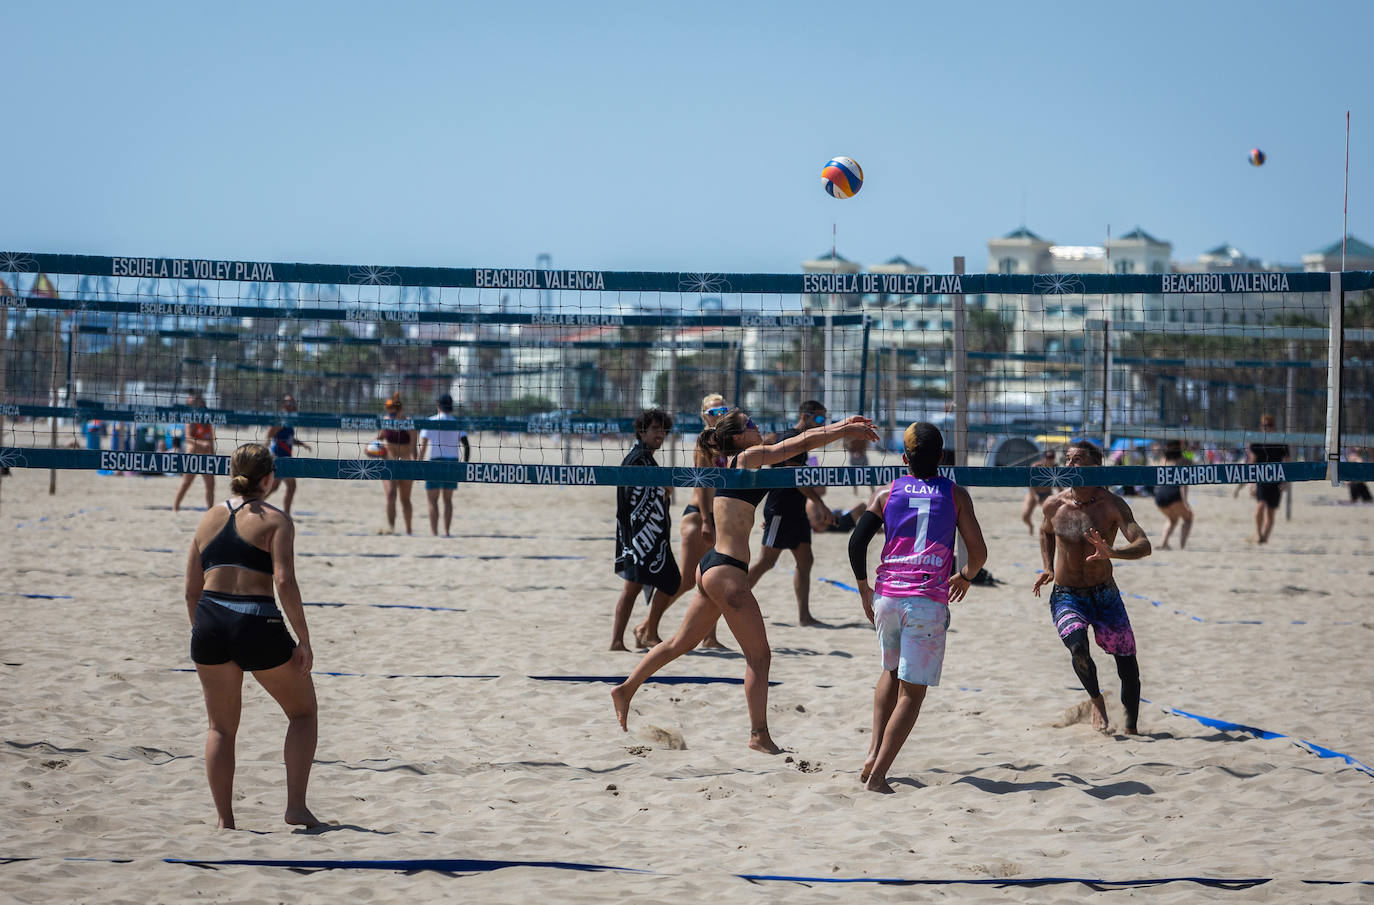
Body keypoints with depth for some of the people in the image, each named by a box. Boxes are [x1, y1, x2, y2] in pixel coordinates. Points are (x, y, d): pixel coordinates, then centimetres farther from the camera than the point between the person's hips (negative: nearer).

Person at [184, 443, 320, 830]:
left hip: (209, 624, 4)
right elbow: (284, 582, -13)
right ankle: (296, 805, 5)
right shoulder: (275, 520, -2)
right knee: (303, 711, 15)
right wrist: (303, 639, -9)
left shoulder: (209, 519, 13)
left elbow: (192, 590, 14)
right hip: (258, 624, -4)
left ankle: (224, 820, 13)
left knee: (221, 727, 16)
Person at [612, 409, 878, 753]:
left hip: (711, 567, 10)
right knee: (759, 654, -3)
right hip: (727, 571, -10)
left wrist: (841, 425, 22)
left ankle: (626, 689, 27)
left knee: (681, 643, 20)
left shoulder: (736, 463, 15)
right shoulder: (747, 457, -9)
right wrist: (847, 429, 3)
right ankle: (760, 735, 0)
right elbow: (802, 443, -7)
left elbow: (797, 442, 20)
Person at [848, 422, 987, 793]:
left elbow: (856, 543, 0)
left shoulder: (886, 494, 8)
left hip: (886, 596, 3)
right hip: (928, 600, -3)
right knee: (912, 692, 0)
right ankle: (878, 775, -9)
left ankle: (874, 754, 16)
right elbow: (978, 552, 2)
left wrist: (864, 589, 15)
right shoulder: (956, 495, 4)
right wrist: (965, 577, 23)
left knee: (891, 670, 27)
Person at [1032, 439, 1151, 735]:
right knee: (1078, 647, -27)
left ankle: (1132, 727, 22)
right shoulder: (1054, 505, -6)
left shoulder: (1112, 505, -13)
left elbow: (1144, 546, -24)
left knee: (1127, 662, 1)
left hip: (1104, 596, 0)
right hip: (1065, 597, 0)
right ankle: (1097, 701, -1)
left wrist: (1112, 553, -43)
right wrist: (1049, 569, 7)